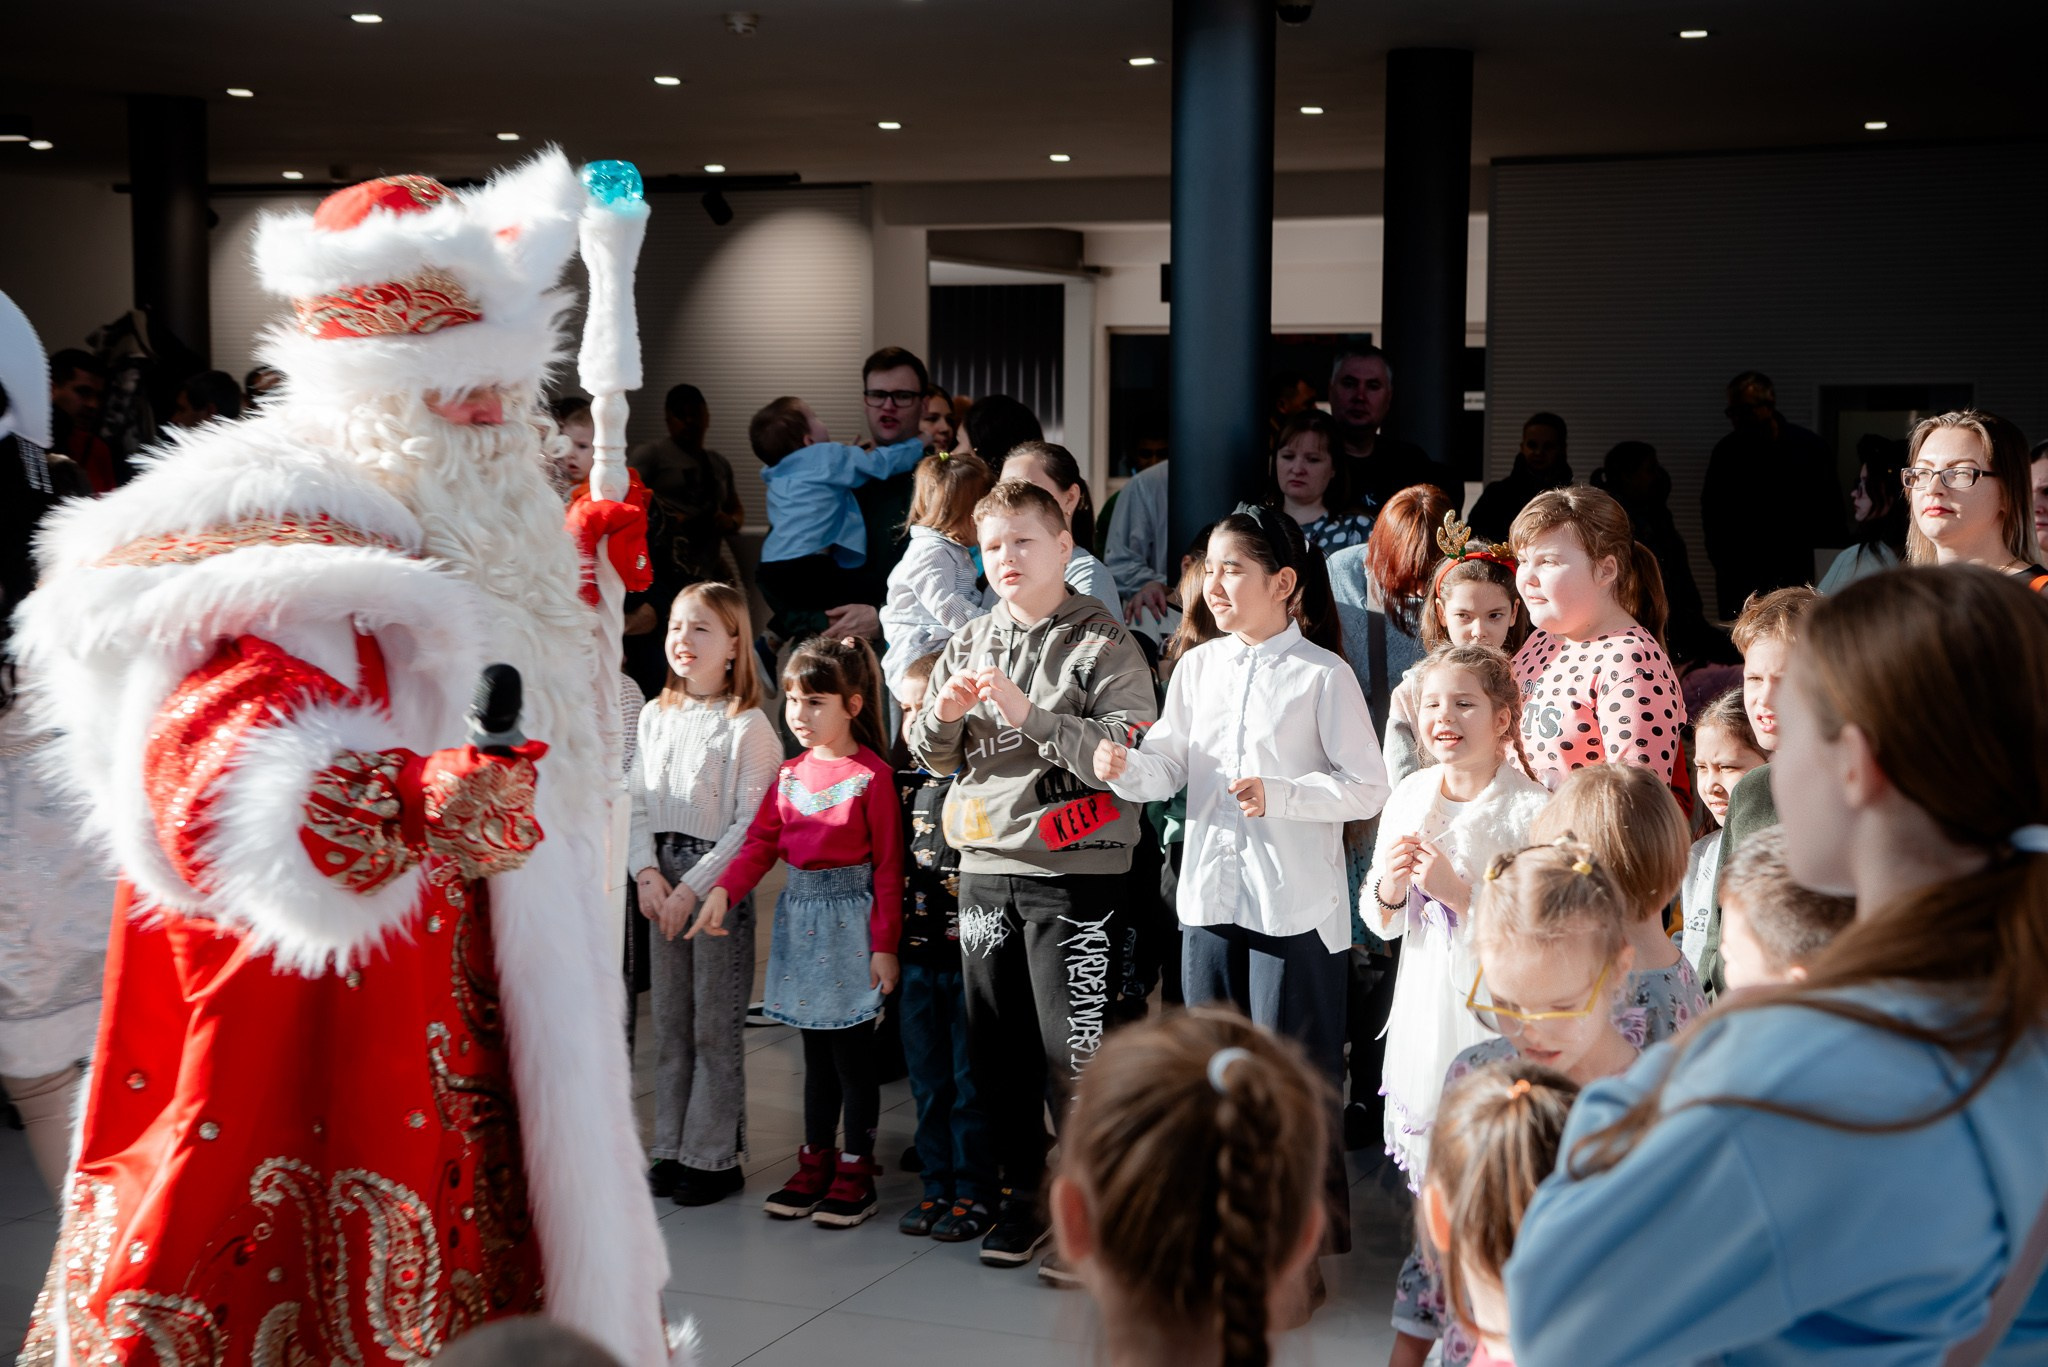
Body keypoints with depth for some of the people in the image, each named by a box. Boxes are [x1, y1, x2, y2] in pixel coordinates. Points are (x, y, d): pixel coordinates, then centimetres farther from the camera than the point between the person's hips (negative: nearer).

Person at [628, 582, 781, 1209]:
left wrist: (693, 887, -16)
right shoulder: (654, 716, 11)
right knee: (670, 1021, 12)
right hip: (662, 882, 6)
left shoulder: (748, 725, -9)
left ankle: (714, 1157, 9)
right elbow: (637, 803, 11)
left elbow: (751, 823, -13)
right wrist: (648, 873, -4)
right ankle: (672, 1148, 21)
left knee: (715, 1026, -1)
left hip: (719, 881, -6)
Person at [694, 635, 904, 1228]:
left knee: (852, 1051, 0)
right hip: (800, 913, 6)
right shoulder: (791, 773, 10)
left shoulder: (871, 775, -11)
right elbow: (761, 842, 8)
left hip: (849, 916, -6)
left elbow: (888, 865, -10)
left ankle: (855, 1172, 11)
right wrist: (723, 891, -9)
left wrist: (884, 943, -12)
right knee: (816, 1050, 14)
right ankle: (815, 1163, 22)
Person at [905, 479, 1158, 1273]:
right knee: (997, 1049, 10)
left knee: (1073, 1052, -6)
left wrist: (1030, 715, -21)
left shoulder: (1102, 645, -4)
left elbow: (1131, 755, -15)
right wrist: (944, 714, -5)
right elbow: (931, 757, 17)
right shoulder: (968, 644, 13)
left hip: (1078, 872, -6)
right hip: (986, 868, 6)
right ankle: (1023, 1197, 24)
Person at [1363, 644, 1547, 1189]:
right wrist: (1388, 886, -10)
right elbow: (1382, 925, 11)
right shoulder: (1410, 795, 4)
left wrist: (1458, 891, -23)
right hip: (1425, 1004, 5)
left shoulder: (1533, 808, -15)